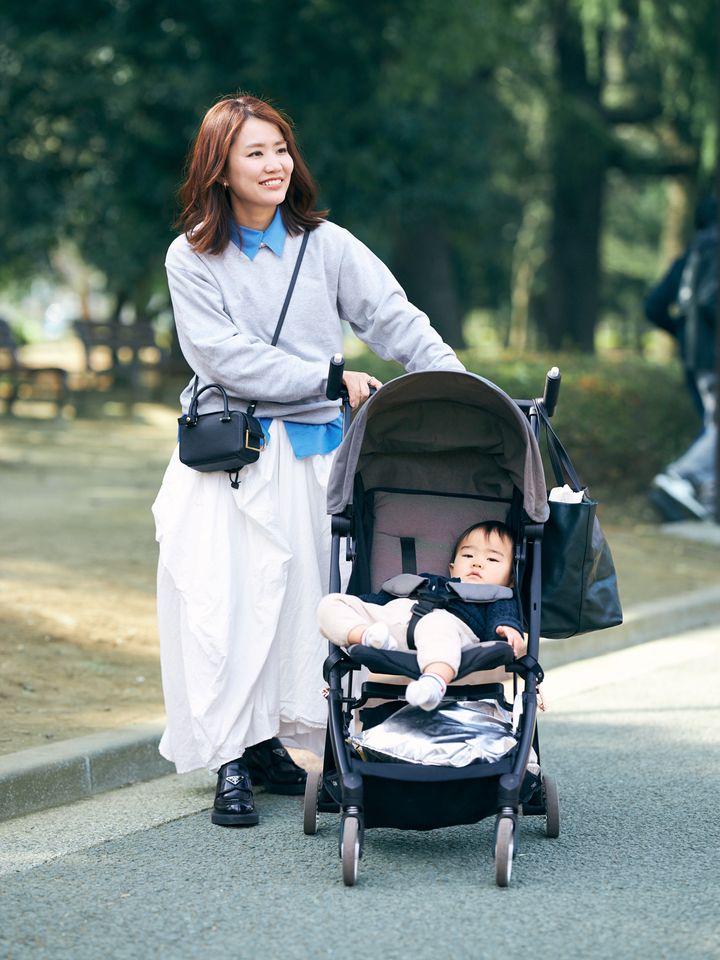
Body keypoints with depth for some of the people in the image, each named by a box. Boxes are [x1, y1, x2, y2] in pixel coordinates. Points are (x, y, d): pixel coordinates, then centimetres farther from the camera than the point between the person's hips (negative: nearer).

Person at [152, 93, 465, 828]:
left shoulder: (325, 245, 5)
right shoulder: (192, 259, 0)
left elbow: (395, 319, -2)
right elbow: (227, 357, -10)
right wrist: (332, 376, -14)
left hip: (310, 451, 2)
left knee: (299, 594, 2)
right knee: (219, 598, -7)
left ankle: (267, 740, 15)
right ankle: (229, 760, -1)